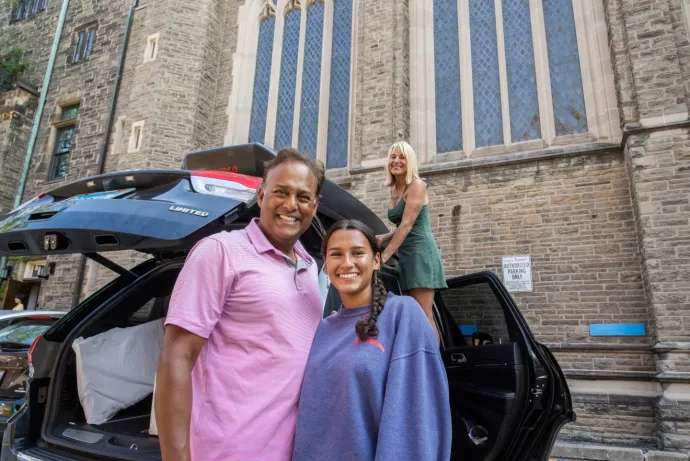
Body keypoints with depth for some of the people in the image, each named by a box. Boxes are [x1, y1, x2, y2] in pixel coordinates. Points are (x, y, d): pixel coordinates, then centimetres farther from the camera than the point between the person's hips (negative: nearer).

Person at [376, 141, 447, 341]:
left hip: (421, 252, -9)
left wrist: (384, 256, -21)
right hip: (405, 255, 9)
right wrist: (384, 237, 5)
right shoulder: (394, 190, 14)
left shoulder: (416, 185, -10)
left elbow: (407, 225, -18)